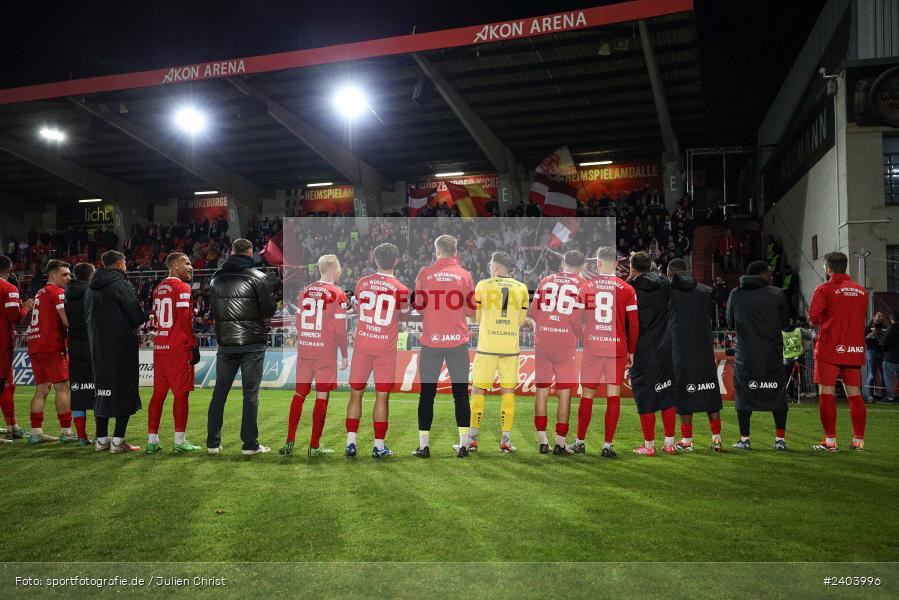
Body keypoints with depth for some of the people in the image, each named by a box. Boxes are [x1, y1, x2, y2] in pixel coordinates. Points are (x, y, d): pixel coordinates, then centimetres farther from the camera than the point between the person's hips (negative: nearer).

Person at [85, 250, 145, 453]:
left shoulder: (91, 289, 12)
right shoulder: (121, 285, -11)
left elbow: (88, 318, 16)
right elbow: (137, 316, -14)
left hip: (98, 348, 7)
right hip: (122, 347, -7)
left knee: (102, 390, 13)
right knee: (125, 390, -2)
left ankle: (101, 439, 18)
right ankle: (118, 441, -4)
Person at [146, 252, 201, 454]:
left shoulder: (158, 289, 15)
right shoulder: (182, 287, -9)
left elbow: (156, 318, 19)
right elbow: (185, 319, -16)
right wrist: (194, 345, -12)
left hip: (160, 346, 7)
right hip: (179, 348, -7)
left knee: (158, 393, 10)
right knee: (181, 393, -2)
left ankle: (152, 440, 13)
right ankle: (180, 440, 1)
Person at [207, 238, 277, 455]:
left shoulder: (216, 278, 8)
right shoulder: (258, 277, -7)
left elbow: (213, 310, 14)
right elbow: (269, 310, -7)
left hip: (225, 344, 4)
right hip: (252, 344, -4)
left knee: (220, 391, 11)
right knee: (250, 393, 0)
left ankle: (213, 443, 14)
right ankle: (250, 444, 2)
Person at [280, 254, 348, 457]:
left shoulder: (305, 291, 8)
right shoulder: (337, 294, -7)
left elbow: (298, 323, 10)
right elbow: (340, 330, -9)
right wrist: (344, 355, -2)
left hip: (304, 350, 5)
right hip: (326, 353, -5)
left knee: (299, 394, 13)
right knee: (322, 397, 3)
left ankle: (290, 442, 13)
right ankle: (314, 446, 8)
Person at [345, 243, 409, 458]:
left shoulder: (362, 282, -1)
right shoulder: (401, 290, -7)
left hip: (362, 344, 2)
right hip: (386, 348, -2)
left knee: (356, 393, 10)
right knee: (382, 396, 5)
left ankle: (351, 443, 9)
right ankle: (378, 445, 9)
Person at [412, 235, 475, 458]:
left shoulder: (424, 274, -2)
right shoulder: (464, 275, 0)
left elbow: (418, 306, 4)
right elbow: (471, 310, 3)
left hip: (431, 341, 0)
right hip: (458, 341, 0)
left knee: (427, 394, 8)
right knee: (461, 393, 9)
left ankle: (424, 446, 10)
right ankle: (463, 444, 8)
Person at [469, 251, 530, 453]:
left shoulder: (483, 286, -2)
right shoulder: (521, 289, 5)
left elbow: (475, 317, 5)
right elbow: (521, 321, 11)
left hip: (487, 347, -2)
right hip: (510, 348, 2)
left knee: (478, 391, 7)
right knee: (508, 392, 9)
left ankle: (472, 439, 8)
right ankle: (506, 440, 8)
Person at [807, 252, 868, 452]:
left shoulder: (824, 289, -7)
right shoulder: (861, 291, 10)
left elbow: (813, 318, -9)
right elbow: (863, 320, 20)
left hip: (829, 349, -5)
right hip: (855, 350, 5)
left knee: (826, 394, -1)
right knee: (855, 395, 8)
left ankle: (830, 441, -2)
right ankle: (859, 440, 10)